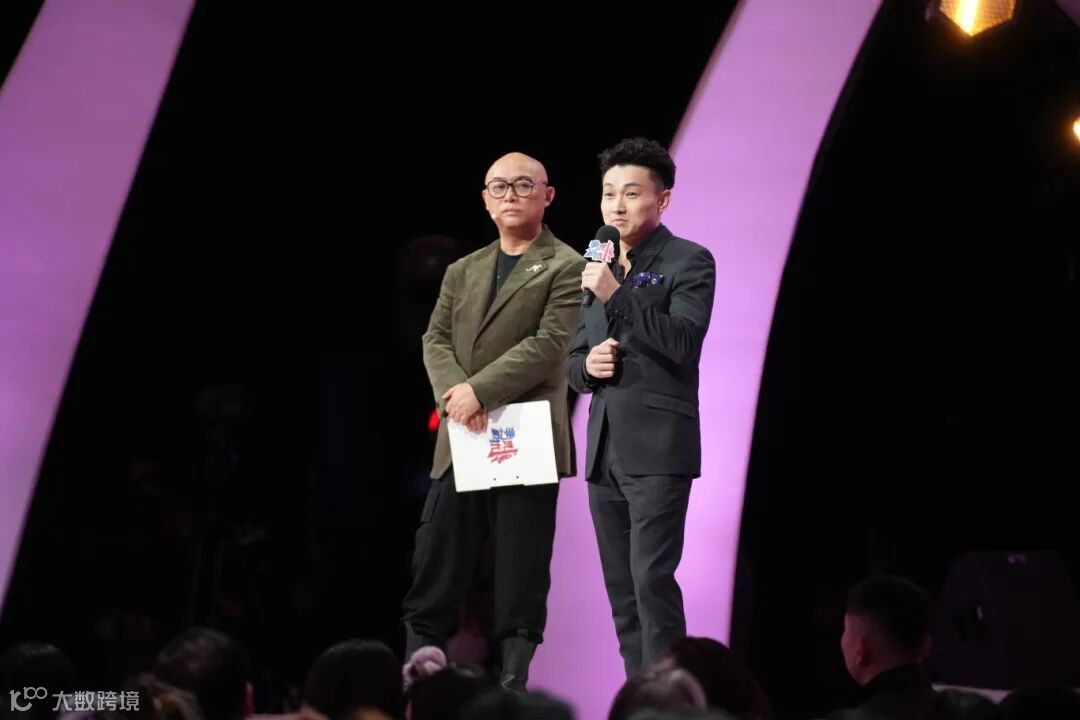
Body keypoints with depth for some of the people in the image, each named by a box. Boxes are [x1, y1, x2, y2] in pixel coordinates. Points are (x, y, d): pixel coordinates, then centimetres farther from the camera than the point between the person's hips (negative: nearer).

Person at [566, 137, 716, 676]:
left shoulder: (689, 262, -1)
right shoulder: (600, 267, 18)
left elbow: (682, 342, -16)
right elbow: (573, 362, 22)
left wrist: (617, 294, -21)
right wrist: (587, 365, 0)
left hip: (657, 448, -7)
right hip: (604, 449, 7)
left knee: (652, 581, -14)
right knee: (621, 590, 7)